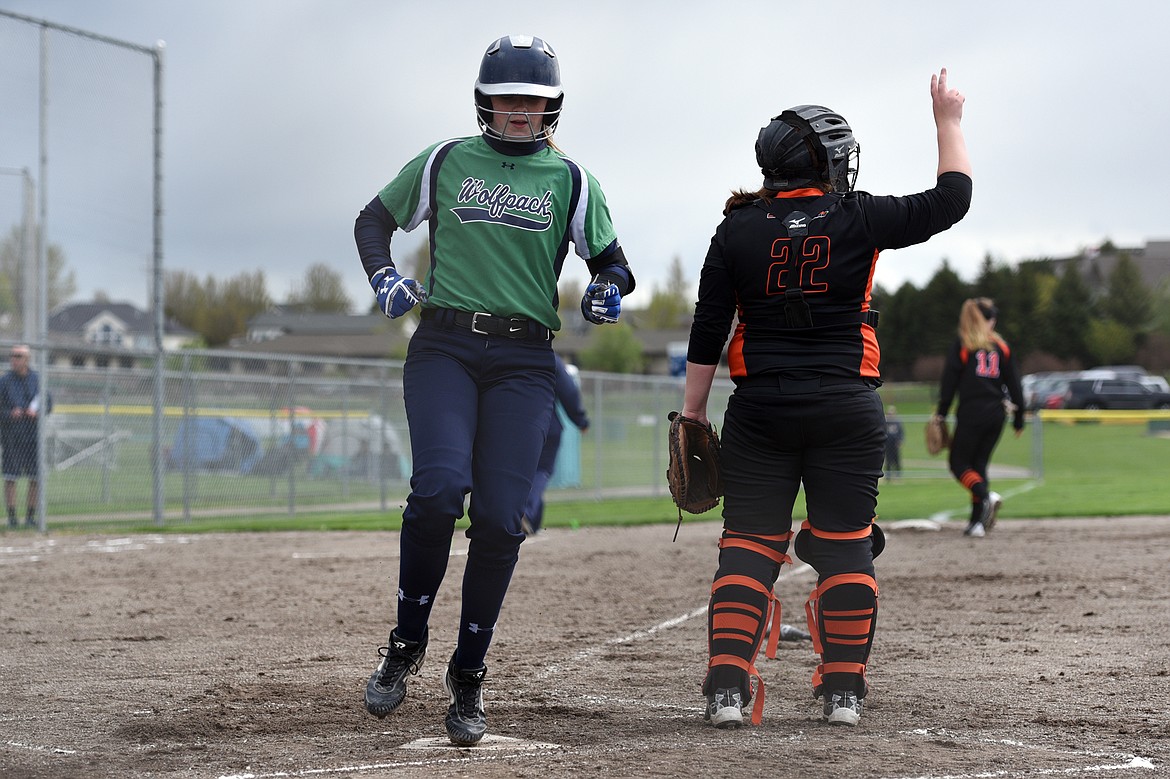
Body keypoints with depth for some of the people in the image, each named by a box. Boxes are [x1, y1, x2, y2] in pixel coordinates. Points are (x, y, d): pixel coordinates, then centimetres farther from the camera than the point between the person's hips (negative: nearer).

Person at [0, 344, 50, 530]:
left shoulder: (37, 380, 7)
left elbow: (48, 405, 8)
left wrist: (37, 412, -12)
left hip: (33, 434, 2)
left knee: (36, 478, 2)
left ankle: (30, 515, 12)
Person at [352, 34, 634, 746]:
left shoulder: (571, 180, 10)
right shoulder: (444, 162, 9)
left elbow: (610, 259, 18)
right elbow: (375, 219, 20)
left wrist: (609, 291, -6)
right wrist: (385, 278, 1)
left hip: (524, 359, 1)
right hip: (444, 346, -1)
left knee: (500, 517, -7)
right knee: (439, 487, -22)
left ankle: (468, 679, 5)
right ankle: (407, 645, -2)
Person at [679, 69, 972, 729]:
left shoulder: (739, 228, -1)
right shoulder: (859, 220, -6)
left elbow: (707, 332, 0)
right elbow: (951, 199, 4)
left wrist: (694, 413, 7)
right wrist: (948, 121, 15)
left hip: (760, 412, 1)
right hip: (848, 411, -1)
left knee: (749, 545, 4)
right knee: (846, 545, 7)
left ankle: (728, 686, -4)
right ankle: (844, 690, 9)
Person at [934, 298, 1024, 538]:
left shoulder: (962, 345, -1)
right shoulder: (1001, 346, 8)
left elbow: (949, 382, -4)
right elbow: (1014, 384, 8)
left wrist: (941, 414, 1)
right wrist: (1018, 417, 13)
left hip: (971, 413, -4)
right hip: (996, 414, 4)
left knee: (958, 462, 4)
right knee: (979, 464, 11)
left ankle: (986, 496, -23)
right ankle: (977, 522, 3)